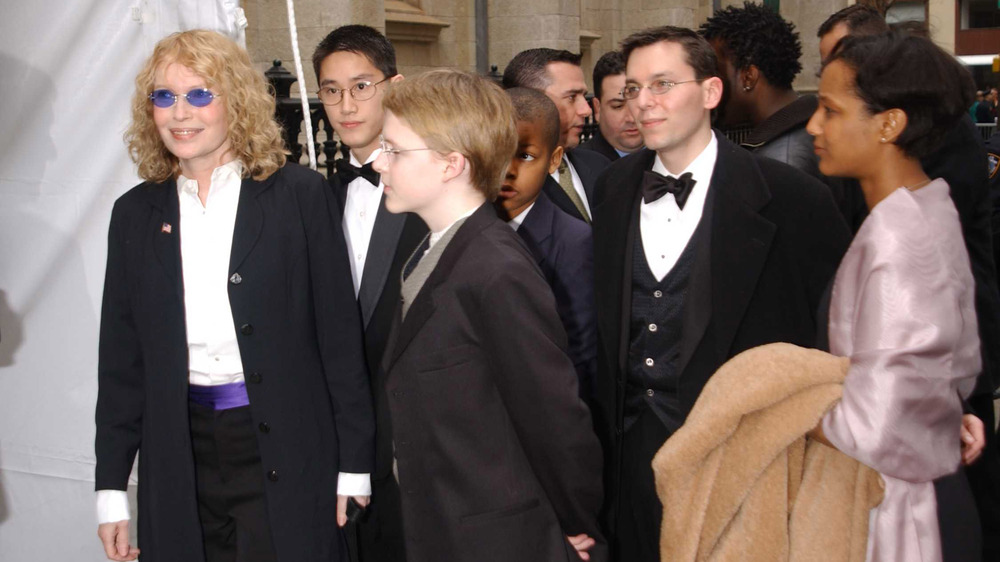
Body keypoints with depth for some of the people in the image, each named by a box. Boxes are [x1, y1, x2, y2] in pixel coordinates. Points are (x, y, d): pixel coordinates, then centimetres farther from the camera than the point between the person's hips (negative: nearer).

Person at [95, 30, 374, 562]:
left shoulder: (297, 193, -2)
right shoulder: (135, 212, 8)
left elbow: (340, 333, -3)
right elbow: (121, 358, 9)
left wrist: (354, 462, -4)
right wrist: (111, 487, 7)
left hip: (286, 453, -3)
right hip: (181, 456, 3)